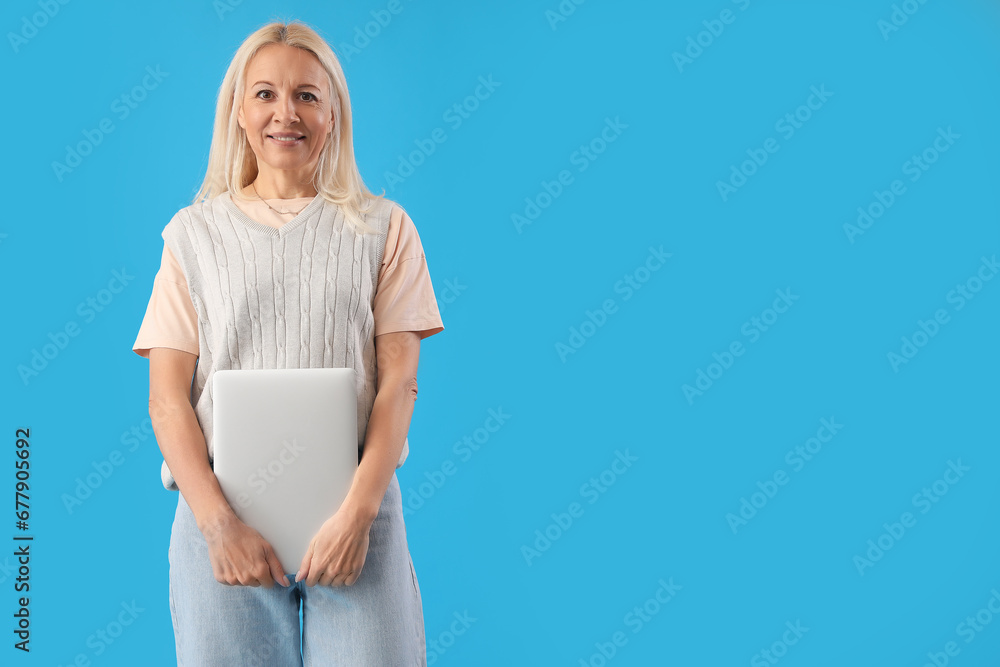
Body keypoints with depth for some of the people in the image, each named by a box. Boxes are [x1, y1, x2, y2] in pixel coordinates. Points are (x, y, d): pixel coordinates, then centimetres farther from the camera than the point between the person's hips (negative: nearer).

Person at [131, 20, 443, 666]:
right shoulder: (194, 232, 9)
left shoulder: (382, 228, 7)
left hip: (355, 508, 0)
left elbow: (398, 382, 0)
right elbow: (168, 398, 3)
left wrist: (359, 510, -12)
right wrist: (217, 520, -9)